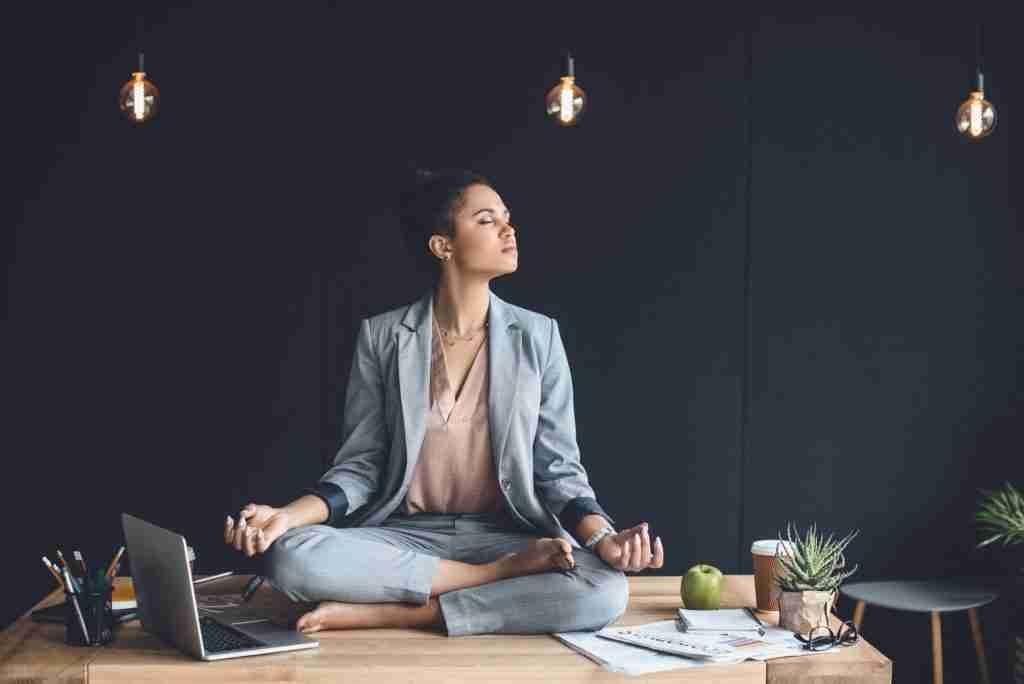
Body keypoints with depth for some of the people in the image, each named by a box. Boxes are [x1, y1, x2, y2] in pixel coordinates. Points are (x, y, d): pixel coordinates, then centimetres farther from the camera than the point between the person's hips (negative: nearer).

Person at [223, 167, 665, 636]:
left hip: (506, 536, 0)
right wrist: (288, 515, -17)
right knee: (291, 556, -30)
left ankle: (380, 614, -22)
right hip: (404, 537, 0)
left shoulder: (537, 336, 3)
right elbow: (361, 466, 2)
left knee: (605, 589, -31)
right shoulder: (381, 336, 1)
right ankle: (506, 576, -19)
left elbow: (557, 468, 2)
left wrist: (601, 538, -17)